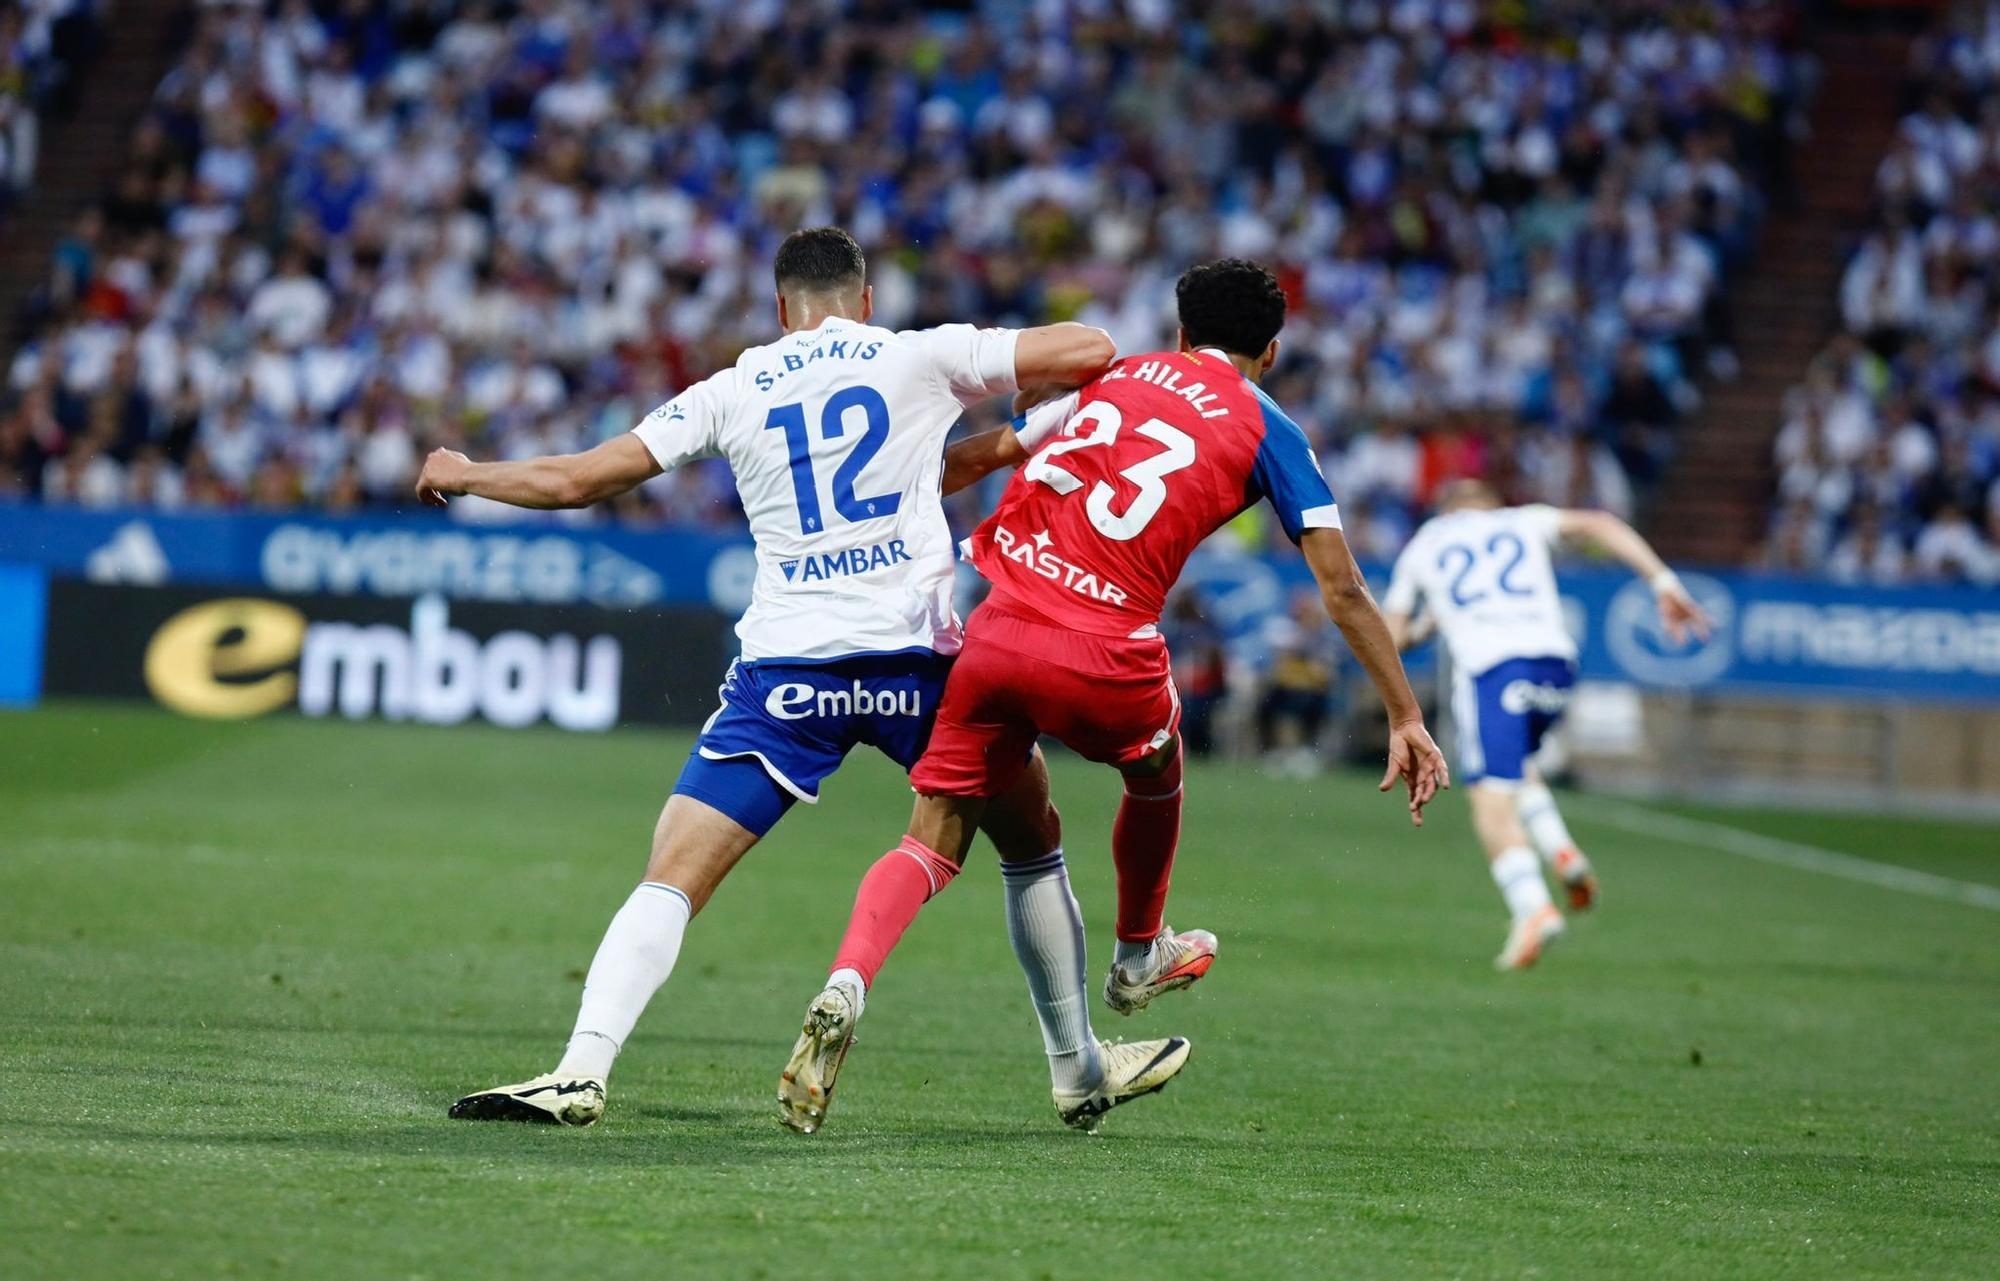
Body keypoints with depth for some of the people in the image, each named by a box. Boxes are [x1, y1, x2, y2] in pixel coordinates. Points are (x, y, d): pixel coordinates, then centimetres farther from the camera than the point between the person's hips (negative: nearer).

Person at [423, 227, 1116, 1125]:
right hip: (917, 654, 0)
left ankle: (582, 1071, -18)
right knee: (1034, 848, 20)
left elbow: (573, 481, 12)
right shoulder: (921, 357, 9)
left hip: (788, 669, 0)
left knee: (672, 878, -2)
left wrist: (462, 475, 29)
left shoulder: (734, 391, 12)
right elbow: (1090, 351, 4)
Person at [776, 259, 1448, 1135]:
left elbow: (989, 451, 27)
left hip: (997, 629, 2)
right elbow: (1342, 590, 7)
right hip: (1101, 652, -2)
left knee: (933, 846, 6)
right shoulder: (1266, 430, 11)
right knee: (1155, 776, 32)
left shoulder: (1113, 376, 21)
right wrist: (1406, 718, 11)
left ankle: (845, 988, -20)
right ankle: (1138, 957, 51)